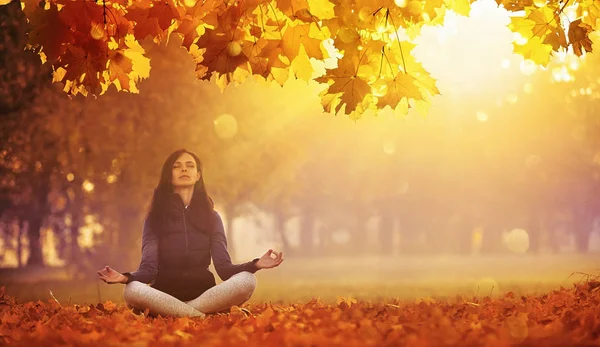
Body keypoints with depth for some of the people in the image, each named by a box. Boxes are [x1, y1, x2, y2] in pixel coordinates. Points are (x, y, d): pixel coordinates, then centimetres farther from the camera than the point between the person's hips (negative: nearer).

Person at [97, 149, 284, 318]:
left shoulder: (211, 217, 12)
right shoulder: (155, 218, 8)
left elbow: (224, 268, -1)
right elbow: (149, 267, -6)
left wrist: (255, 264, -22)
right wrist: (125, 277, -29)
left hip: (203, 294, 2)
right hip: (166, 295, -2)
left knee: (247, 281, -28)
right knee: (132, 290, -35)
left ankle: (172, 313, -27)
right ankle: (204, 318, -30)